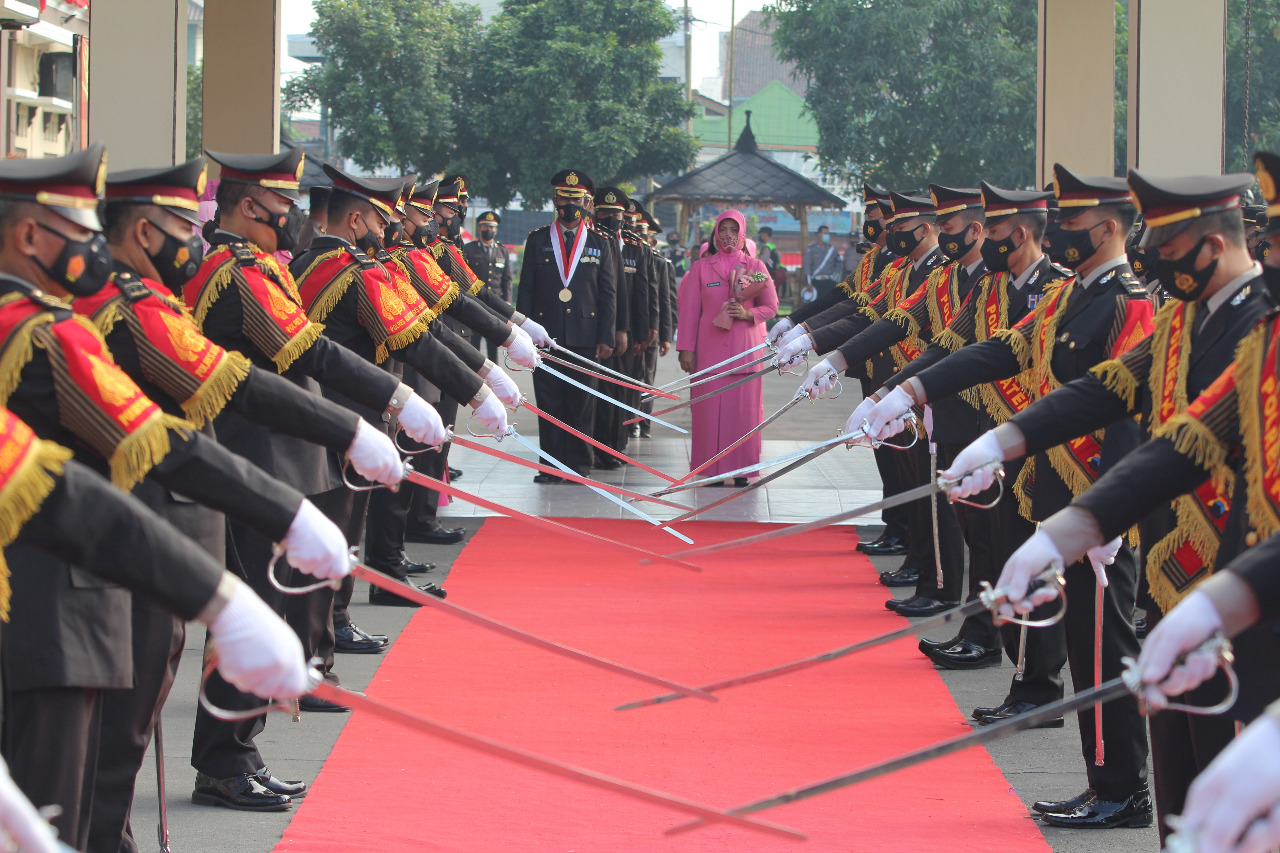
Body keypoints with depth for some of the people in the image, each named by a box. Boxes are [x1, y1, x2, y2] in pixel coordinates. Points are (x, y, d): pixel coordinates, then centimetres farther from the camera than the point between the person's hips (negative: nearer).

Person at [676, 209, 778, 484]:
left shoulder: (755, 267, 9)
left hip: (746, 347, 0)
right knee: (710, 405, -5)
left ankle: (741, 470, 1)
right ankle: (712, 469, -1)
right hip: (710, 348, 0)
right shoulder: (701, 268, 8)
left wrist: (749, 313, -10)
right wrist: (686, 348, 1)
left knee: (744, 405, -4)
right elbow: (690, 311, 7)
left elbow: (771, 306, 10)